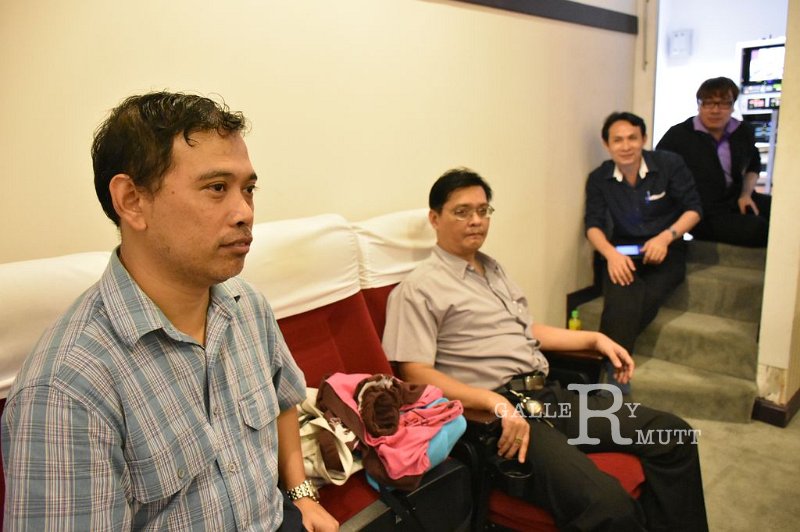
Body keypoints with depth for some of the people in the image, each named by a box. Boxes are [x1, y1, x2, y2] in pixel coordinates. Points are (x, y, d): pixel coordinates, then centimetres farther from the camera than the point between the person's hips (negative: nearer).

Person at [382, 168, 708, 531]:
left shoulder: (493, 269, 21)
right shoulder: (418, 289, -6)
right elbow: (416, 375, -14)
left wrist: (595, 338, 17)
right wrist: (497, 403, -25)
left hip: (549, 395, 9)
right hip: (494, 415, -8)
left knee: (673, 435, 0)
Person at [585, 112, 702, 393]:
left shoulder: (670, 164, -3)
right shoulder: (599, 178, 1)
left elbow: (693, 208, 1)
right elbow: (593, 224, -3)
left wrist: (666, 237, -18)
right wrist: (611, 253, -24)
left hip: (665, 251, 0)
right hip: (622, 251, 1)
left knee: (647, 298, -32)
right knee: (621, 299, -33)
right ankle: (615, 370, -26)